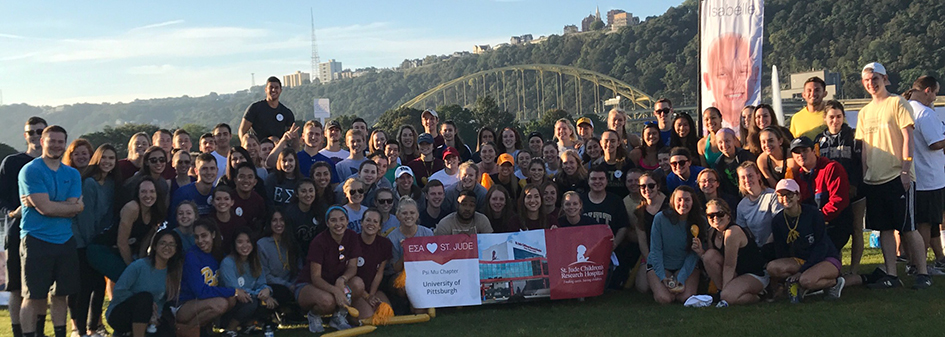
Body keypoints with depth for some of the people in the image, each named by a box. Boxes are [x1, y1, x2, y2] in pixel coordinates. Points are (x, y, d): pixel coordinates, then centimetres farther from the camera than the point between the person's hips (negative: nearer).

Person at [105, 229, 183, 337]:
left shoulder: (172, 272, 1)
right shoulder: (139, 265, -15)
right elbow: (119, 290, -17)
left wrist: (155, 315, -15)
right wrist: (147, 304, -21)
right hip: (119, 315, -6)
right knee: (145, 297, -33)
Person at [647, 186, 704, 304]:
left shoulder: (700, 222, -8)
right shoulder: (660, 218, -13)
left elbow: (694, 254, -6)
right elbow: (656, 249, -8)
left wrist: (681, 279, -17)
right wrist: (662, 277, -17)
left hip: (687, 267, 1)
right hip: (659, 265, -1)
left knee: (686, 297, -24)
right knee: (664, 299, -24)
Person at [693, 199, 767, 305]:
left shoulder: (733, 232, -25)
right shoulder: (712, 233, 0)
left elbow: (729, 266, -23)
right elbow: (709, 260, 2)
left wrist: (724, 290, -20)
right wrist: (700, 252, -18)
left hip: (756, 276, -7)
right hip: (737, 273, 8)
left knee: (728, 297, -31)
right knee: (710, 255, -16)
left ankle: (755, 297, 0)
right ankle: (721, 290, -3)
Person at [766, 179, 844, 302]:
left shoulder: (812, 213, -14)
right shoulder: (777, 221, -1)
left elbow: (822, 246, -15)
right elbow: (780, 252, 1)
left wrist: (802, 271, -21)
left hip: (827, 259, -4)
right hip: (800, 260, 4)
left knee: (806, 280, -36)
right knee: (772, 267, -24)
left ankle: (834, 282, -6)